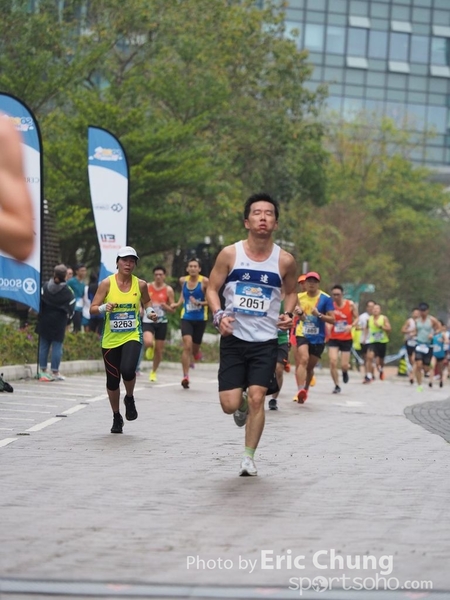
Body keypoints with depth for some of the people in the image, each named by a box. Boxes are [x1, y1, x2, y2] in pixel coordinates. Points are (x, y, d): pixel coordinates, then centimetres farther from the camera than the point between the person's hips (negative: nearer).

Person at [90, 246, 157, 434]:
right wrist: (104, 307, -25)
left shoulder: (140, 284, -1)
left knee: (127, 370, -26)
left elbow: (147, 301, 20)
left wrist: (150, 311, -1)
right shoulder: (107, 283, -6)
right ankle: (116, 417, 28)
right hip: (110, 339, 1)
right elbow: (93, 309, -5)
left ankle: (130, 399, 6)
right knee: (112, 381, 5)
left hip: (132, 336, 0)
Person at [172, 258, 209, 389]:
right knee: (187, 346, -16)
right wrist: (178, 303, 10)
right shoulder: (183, 280, 3)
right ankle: (185, 376, -16)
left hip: (200, 319, -1)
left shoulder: (205, 282, -11)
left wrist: (199, 303, -24)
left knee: (195, 348, 12)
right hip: (186, 318, 1)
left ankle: (196, 353, 52)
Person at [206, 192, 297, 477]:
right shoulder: (230, 254, -6)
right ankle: (242, 405, 34)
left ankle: (249, 458, 6)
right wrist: (219, 314, -15)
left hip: (266, 340, 0)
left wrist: (288, 314, -5)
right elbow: (212, 289, 3)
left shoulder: (285, 260, -4)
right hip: (234, 338, 0)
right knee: (230, 405, -4)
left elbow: (291, 292, 14)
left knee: (257, 398, -10)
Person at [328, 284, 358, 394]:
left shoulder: (350, 305, -6)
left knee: (344, 365, -1)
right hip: (333, 339, 0)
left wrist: (351, 325, -20)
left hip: (346, 339, 0)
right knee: (333, 362, -15)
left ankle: (345, 371, 38)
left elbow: (356, 318, 0)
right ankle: (336, 386, 0)